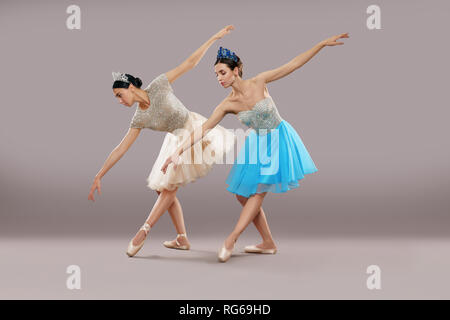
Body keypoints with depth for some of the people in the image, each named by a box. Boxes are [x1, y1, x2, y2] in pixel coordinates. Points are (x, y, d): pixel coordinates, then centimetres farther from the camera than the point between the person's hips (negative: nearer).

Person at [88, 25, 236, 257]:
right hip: (177, 141, 6)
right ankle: (182, 239, 13)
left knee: (169, 187, -9)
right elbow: (120, 149, -3)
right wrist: (99, 176, -6)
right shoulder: (140, 119, -5)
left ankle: (144, 230, -3)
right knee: (164, 188, 5)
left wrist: (214, 38, -10)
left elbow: (190, 62, -10)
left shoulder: (158, 86, -16)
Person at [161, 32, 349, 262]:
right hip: (257, 144, 5)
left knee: (258, 191, -8)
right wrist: (179, 151, -20)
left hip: (278, 142, -4)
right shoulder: (227, 105, -10)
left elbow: (293, 64, -12)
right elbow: (203, 128, -12)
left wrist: (323, 44, -13)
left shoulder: (258, 82, -16)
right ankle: (268, 244, 15)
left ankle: (231, 239, -3)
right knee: (243, 196, 3)